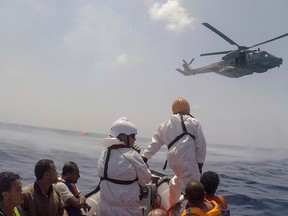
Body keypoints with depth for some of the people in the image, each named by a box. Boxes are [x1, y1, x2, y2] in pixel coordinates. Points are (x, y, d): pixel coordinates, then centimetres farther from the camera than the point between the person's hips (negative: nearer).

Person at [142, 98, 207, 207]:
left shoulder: (165, 125, 20)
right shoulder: (194, 122, 6)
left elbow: (155, 143, 25)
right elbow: (201, 144, 2)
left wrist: (145, 156, 34)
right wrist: (200, 163, 8)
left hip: (172, 160, 7)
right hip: (188, 160, -6)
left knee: (177, 180, 31)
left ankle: (172, 205, 47)